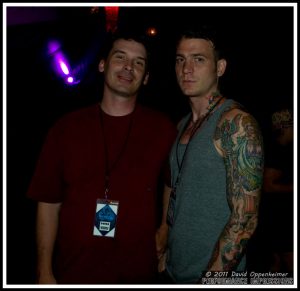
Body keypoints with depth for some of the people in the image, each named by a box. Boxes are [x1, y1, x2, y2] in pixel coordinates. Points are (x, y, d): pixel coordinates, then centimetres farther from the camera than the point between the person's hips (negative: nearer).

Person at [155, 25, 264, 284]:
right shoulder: (182, 125, 6)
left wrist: (210, 279, -20)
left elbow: (245, 219, -21)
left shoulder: (237, 123, -18)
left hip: (212, 274, -7)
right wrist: (160, 254, 6)